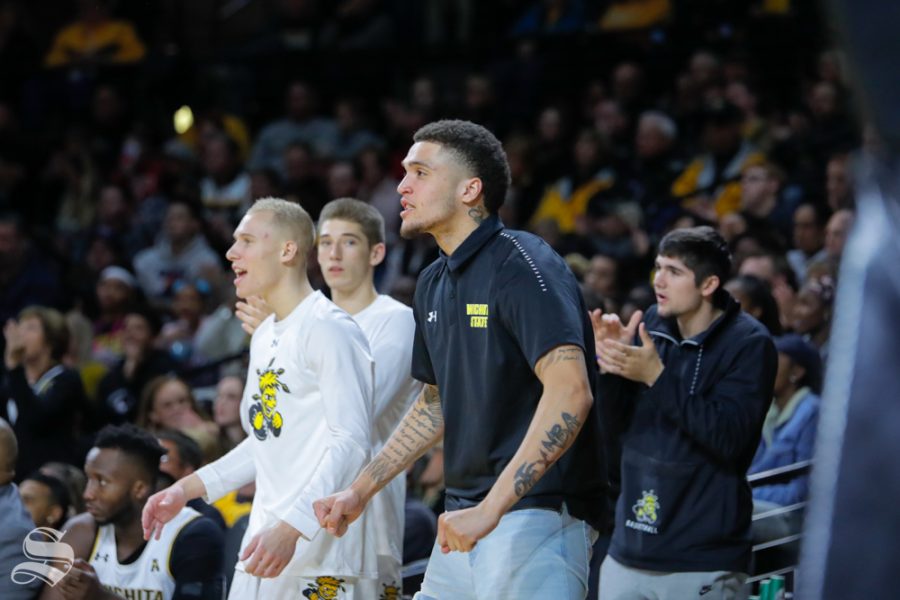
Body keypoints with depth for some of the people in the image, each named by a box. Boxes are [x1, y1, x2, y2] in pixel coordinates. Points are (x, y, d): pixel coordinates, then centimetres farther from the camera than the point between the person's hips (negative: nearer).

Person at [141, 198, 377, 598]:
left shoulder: (328, 329, -11)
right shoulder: (264, 336, 19)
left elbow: (352, 442, -19)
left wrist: (291, 528, -27)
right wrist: (187, 489, 19)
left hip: (320, 548, -9)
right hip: (266, 537, 9)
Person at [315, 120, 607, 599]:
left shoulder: (522, 265, -14)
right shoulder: (434, 282, 15)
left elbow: (570, 391, -26)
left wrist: (491, 508, -30)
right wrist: (361, 490, 21)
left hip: (537, 517, -9)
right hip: (465, 521, 9)